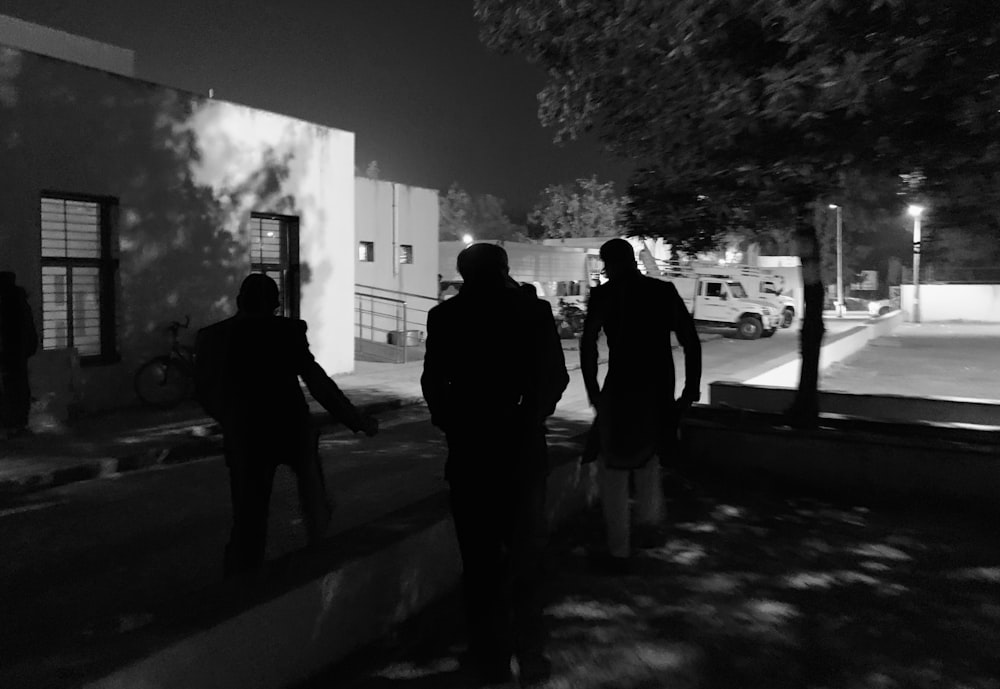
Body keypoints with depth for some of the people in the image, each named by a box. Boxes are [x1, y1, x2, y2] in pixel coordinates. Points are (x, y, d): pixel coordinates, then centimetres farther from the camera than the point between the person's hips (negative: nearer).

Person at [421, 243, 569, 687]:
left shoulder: (445, 316, -4)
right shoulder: (533, 309, -4)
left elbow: (433, 383, -4)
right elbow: (555, 377, -3)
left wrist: (452, 425, 11)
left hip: (469, 451, 0)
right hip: (522, 449, 0)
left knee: (480, 562, 11)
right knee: (524, 557, 15)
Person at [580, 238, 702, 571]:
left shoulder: (604, 294, -5)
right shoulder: (665, 291, 5)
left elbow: (588, 344, -15)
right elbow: (691, 341, 3)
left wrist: (593, 390, -7)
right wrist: (692, 387, 7)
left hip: (621, 389, -4)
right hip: (661, 389, 4)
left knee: (614, 470, 9)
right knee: (648, 450, 33)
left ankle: (619, 552, 13)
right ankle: (650, 515, 37)